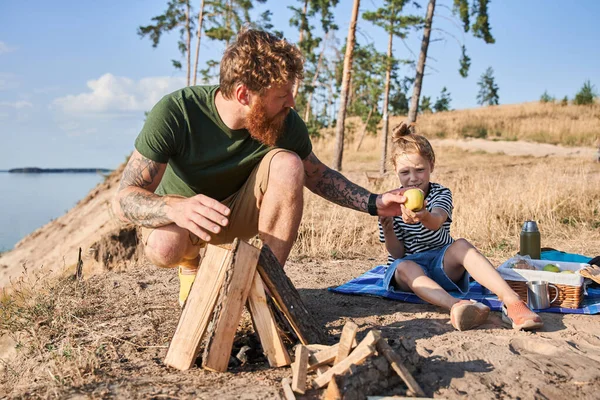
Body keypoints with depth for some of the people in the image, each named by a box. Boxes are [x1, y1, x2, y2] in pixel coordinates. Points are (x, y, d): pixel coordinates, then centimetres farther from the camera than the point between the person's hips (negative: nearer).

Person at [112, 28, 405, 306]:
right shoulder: (175, 112, -30)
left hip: (239, 211, 3)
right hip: (180, 216, -2)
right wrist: (178, 208, -53)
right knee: (164, 247, -39)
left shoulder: (285, 122, -19)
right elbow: (123, 200, -31)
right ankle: (192, 266, 0)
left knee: (288, 163, -27)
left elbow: (317, 175, 1)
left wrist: (374, 203, -11)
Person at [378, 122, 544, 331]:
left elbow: (437, 221, -33)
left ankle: (511, 301, -50)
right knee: (407, 268, -37)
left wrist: (424, 216, -58)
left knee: (461, 245, -32)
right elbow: (397, 253, -6)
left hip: (442, 263, 0)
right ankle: (456, 305, -66)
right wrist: (387, 230, -26)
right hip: (405, 270, 0)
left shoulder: (441, 194, -5)